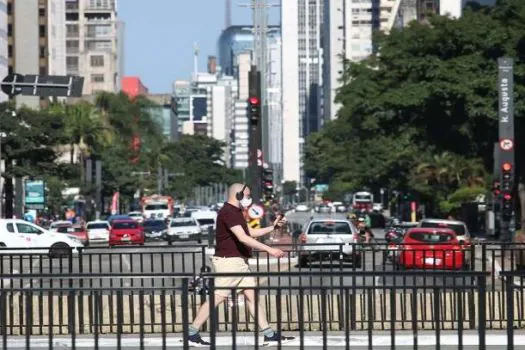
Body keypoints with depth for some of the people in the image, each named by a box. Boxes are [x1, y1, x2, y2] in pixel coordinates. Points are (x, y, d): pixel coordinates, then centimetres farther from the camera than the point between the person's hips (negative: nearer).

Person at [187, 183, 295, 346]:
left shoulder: (236, 212, 18)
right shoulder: (228, 212, -16)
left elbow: (251, 232, 27)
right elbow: (243, 238, -25)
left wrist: (273, 227, 17)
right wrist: (269, 249, -28)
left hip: (240, 262, 10)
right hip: (229, 261, -10)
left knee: (251, 295, 7)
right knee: (217, 297, -9)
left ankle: (269, 334, 6)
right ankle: (192, 334, -3)